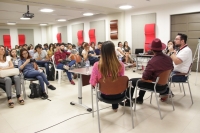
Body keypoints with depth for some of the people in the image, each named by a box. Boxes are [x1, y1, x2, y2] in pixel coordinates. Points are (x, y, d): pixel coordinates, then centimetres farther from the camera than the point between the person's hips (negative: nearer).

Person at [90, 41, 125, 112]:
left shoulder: (97, 65, -24)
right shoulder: (120, 65, -21)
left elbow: (92, 83, -15)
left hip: (105, 94, 0)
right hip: (119, 94, 0)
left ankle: (114, 105, 53)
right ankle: (115, 106, 52)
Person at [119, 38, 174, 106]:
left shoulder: (152, 61, -29)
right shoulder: (169, 59, -8)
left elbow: (145, 77, -20)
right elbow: (171, 69, 11)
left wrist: (143, 75, 3)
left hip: (155, 85, -7)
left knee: (132, 81, 5)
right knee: (143, 80, 32)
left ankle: (128, 102, 17)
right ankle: (140, 98, 42)